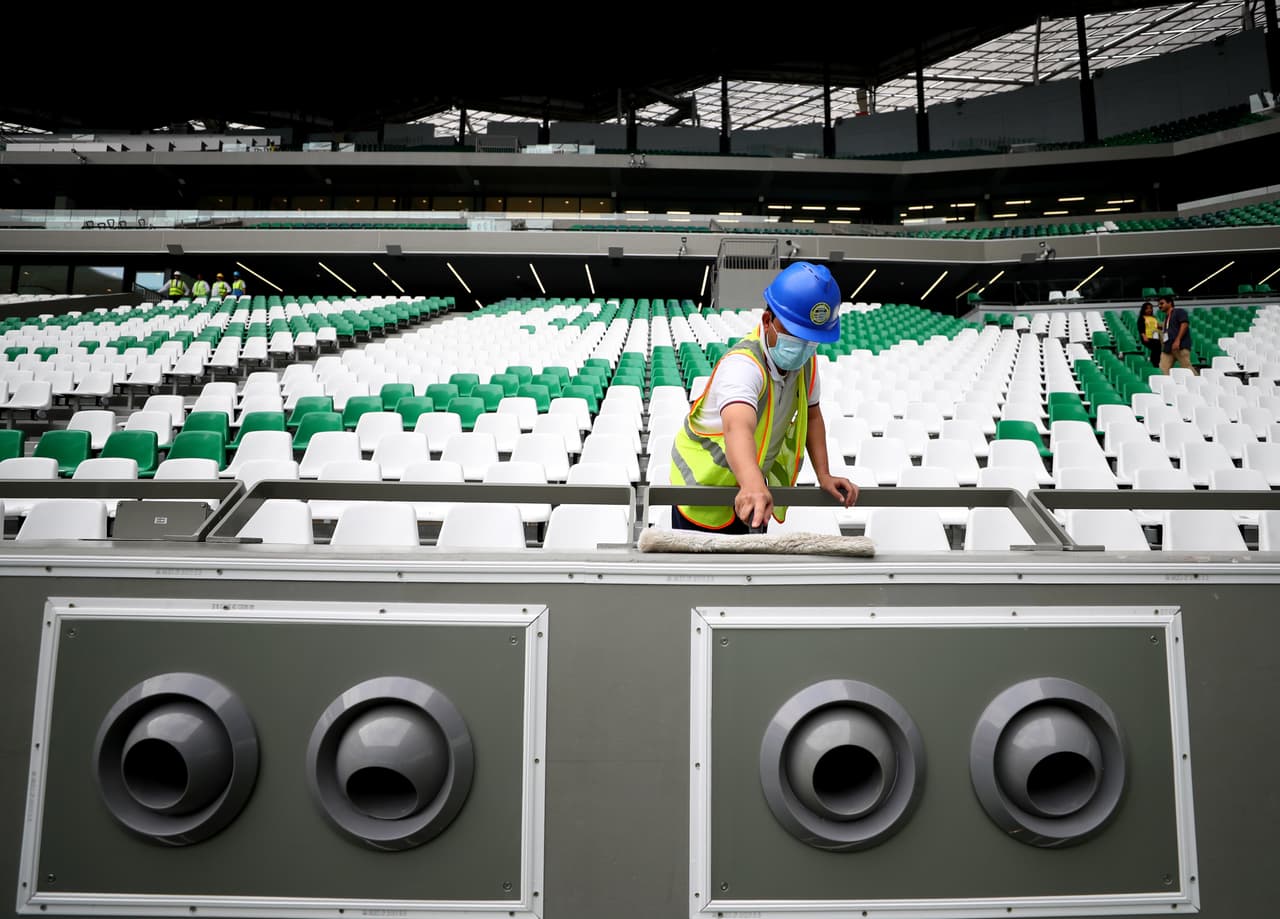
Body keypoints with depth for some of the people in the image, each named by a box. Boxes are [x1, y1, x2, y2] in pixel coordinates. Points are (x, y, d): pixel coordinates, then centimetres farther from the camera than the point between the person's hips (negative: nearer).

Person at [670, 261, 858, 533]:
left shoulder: (804, 358, -10)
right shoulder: (742, 366, -35)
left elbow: (812, 414, 7)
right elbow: (738, 428, -55)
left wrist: (823, 475, -4)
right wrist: (753, 487, -73)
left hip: (748, 480, 7)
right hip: (704, 487, -7)